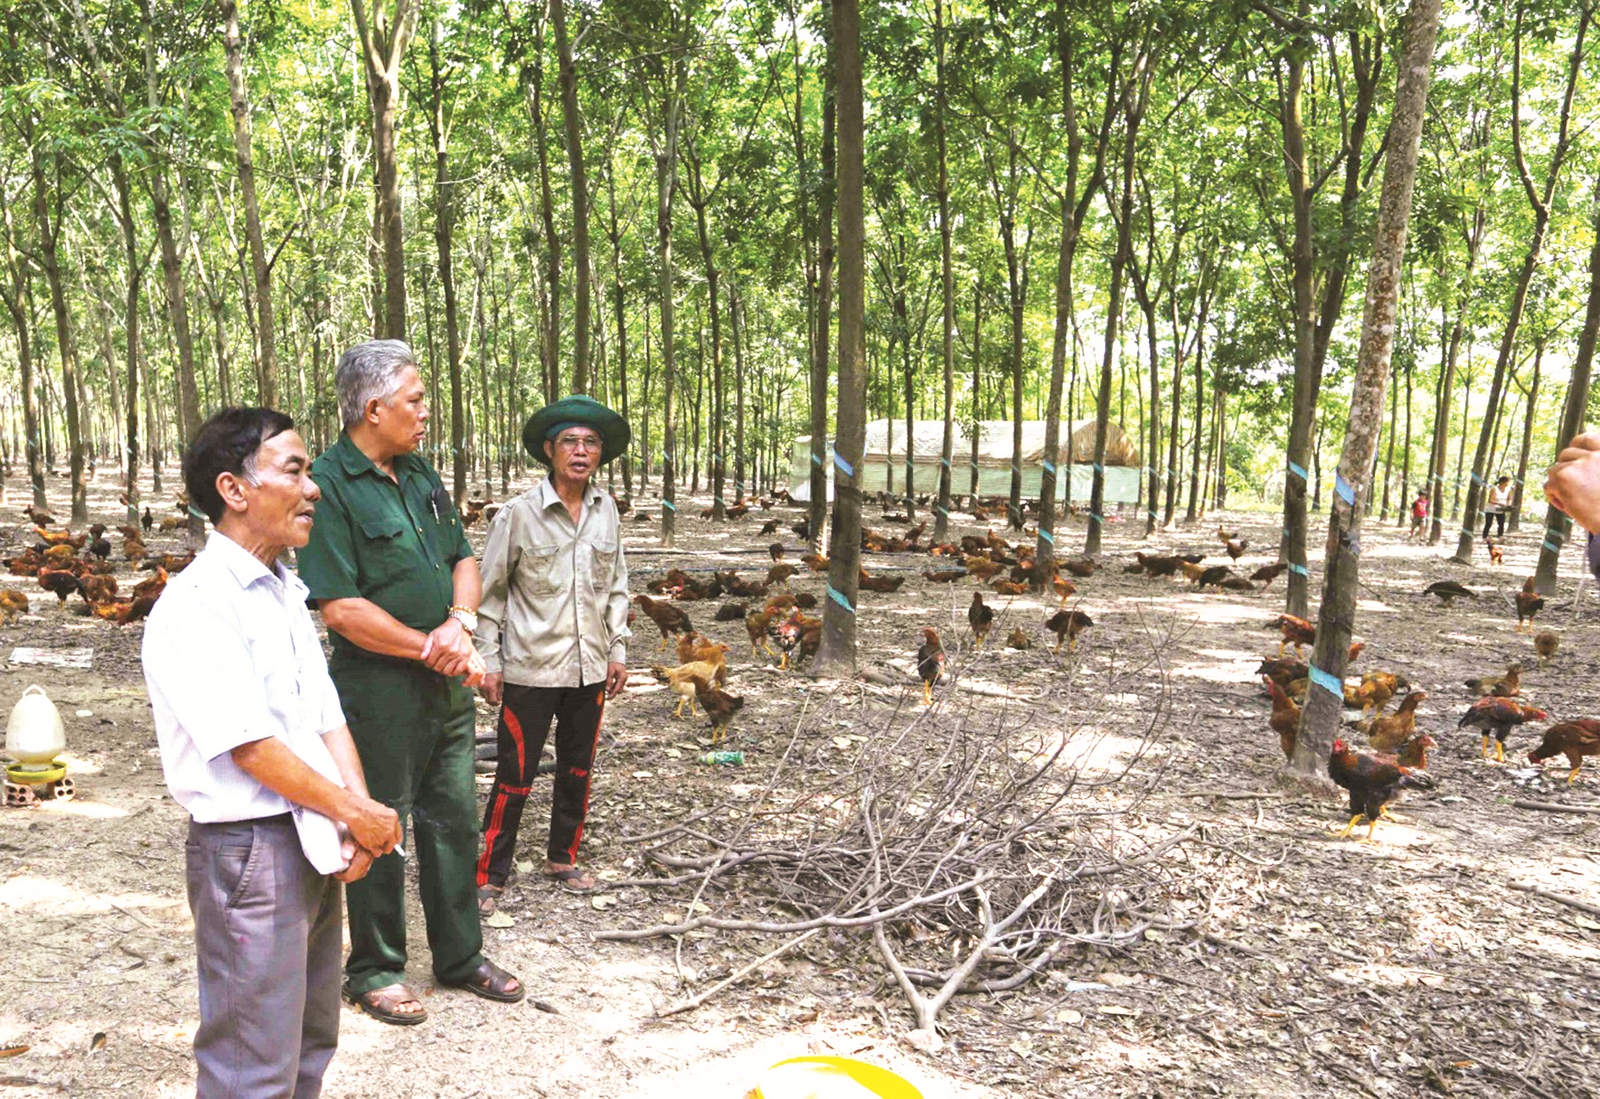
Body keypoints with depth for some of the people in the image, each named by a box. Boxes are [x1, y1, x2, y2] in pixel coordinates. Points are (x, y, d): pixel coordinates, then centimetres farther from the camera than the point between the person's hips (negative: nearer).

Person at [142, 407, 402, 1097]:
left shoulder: (284, 592, 10)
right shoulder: (193, 606, -17)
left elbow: (327, 717, 8)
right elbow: (251, 748, -20)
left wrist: (359, 812, -6)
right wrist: (358, 815, -13)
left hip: (316, 844, 8)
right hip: (250, 851, -8)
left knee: (312, 1042, 21)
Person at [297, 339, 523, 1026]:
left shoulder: (419, 472, 9)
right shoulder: (329, 485, -15)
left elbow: (463, 559, 13)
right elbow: (340, 608, -20)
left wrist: (460, 623, -7)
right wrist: (430, 648, -15)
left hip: (447, 685, 7)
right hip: (379, 690, -7)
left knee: (454, 820, 16)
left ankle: (461, 956, 32)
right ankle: (375, 971, 26)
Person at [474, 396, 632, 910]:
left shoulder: (606, 510, 3)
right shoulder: (520, 512, -9)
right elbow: (490, 591, -4)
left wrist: (618, 648, 9)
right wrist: (489, 661, -5)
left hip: (589, 668, 5)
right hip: (531, 670, -4)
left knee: (577, 770, 16)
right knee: (514, 776, 1)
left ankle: (563, 858, 35)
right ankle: (490, 875, 18)